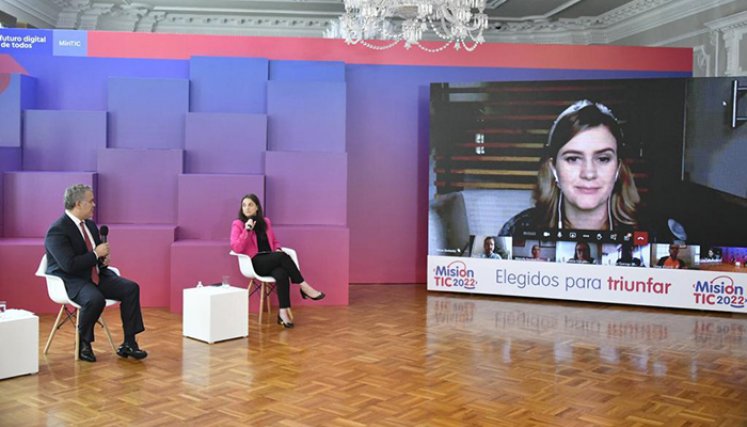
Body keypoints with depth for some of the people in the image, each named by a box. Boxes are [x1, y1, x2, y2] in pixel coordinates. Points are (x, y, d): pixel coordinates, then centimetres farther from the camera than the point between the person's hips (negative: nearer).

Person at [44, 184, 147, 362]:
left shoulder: (90, 224, 10)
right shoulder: (57, 231, -17)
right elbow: (69, 265, -26)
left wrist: (104, 259, -2)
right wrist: (96, 254, -18)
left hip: (95, 275, 8)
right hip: (71, 281, -8)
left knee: (131, 288, -11)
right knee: (95, 299, -37)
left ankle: (128, 343, -7)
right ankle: (83, 343, -10)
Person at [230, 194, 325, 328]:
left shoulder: (265, 222, 17)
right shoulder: (238, 224, 3)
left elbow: (274, 242, 25)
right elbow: (236, 248, -10)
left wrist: (278, 249, 2)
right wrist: (247, 230, -18)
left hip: (271, 261, 4)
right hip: (255, 263, -4)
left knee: (282, 274, -34)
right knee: (282, 256, -33)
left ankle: (283, 312, -39)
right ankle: (304, 287, -25)